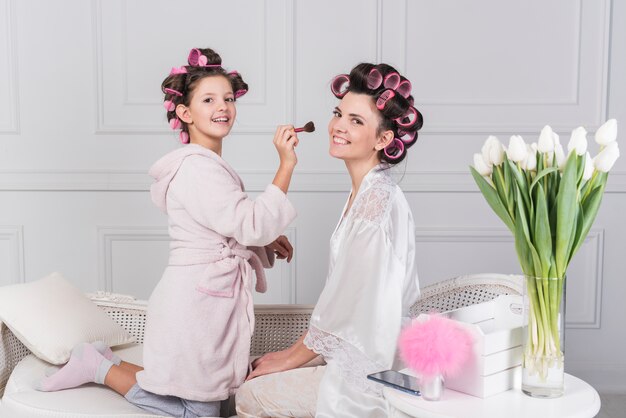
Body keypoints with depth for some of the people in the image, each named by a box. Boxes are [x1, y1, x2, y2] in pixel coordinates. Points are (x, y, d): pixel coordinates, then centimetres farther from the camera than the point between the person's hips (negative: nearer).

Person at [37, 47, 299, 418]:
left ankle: (106, 364, 22)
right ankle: (100, 367, 12)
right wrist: (286, 165, -23)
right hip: (197, 302, -10)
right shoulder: (197, 168, -19)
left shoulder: (207, 165, 14)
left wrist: (266, 240, 6)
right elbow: (252, 225, -24)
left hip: (209, 301, 10)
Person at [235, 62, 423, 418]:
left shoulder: (377, 199, -23)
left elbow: (351, 302, -21)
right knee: (259, 373, 15)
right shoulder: (368, 192, 8)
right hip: (362, 356, 9)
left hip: (368, 370, -9)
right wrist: (292, 352, 9)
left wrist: (291, 357, -9)